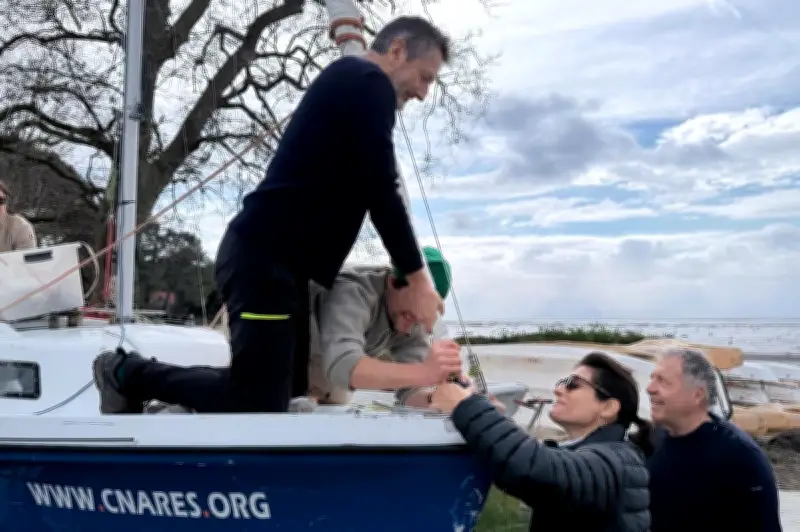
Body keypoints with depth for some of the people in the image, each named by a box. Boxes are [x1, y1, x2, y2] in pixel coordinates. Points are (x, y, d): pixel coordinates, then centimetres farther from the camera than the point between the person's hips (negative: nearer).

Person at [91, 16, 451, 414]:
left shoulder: (347, 87, 23)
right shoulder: (367, 83, -7)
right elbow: (380, 191, -14)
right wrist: (417, 278, -7)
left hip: (276, 257, 11)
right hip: (265, 257, -11)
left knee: (292, 384, 14)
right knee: (261, 407, -8)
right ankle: (128, 373, 7)